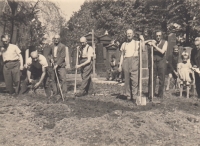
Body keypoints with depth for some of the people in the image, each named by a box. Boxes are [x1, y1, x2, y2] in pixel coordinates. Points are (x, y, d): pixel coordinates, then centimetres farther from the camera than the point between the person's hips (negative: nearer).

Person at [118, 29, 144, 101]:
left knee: (135, 79, -12)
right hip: (126, 61, 2)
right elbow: (122, 55, 19)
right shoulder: (124, 44, 19)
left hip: (134, 60, -2)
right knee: (127, 79, -1)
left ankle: (134, 95, -9)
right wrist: (120, 65, 12)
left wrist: (142, 40, -10)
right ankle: (128, 95, 6)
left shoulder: (137, 43, 14)